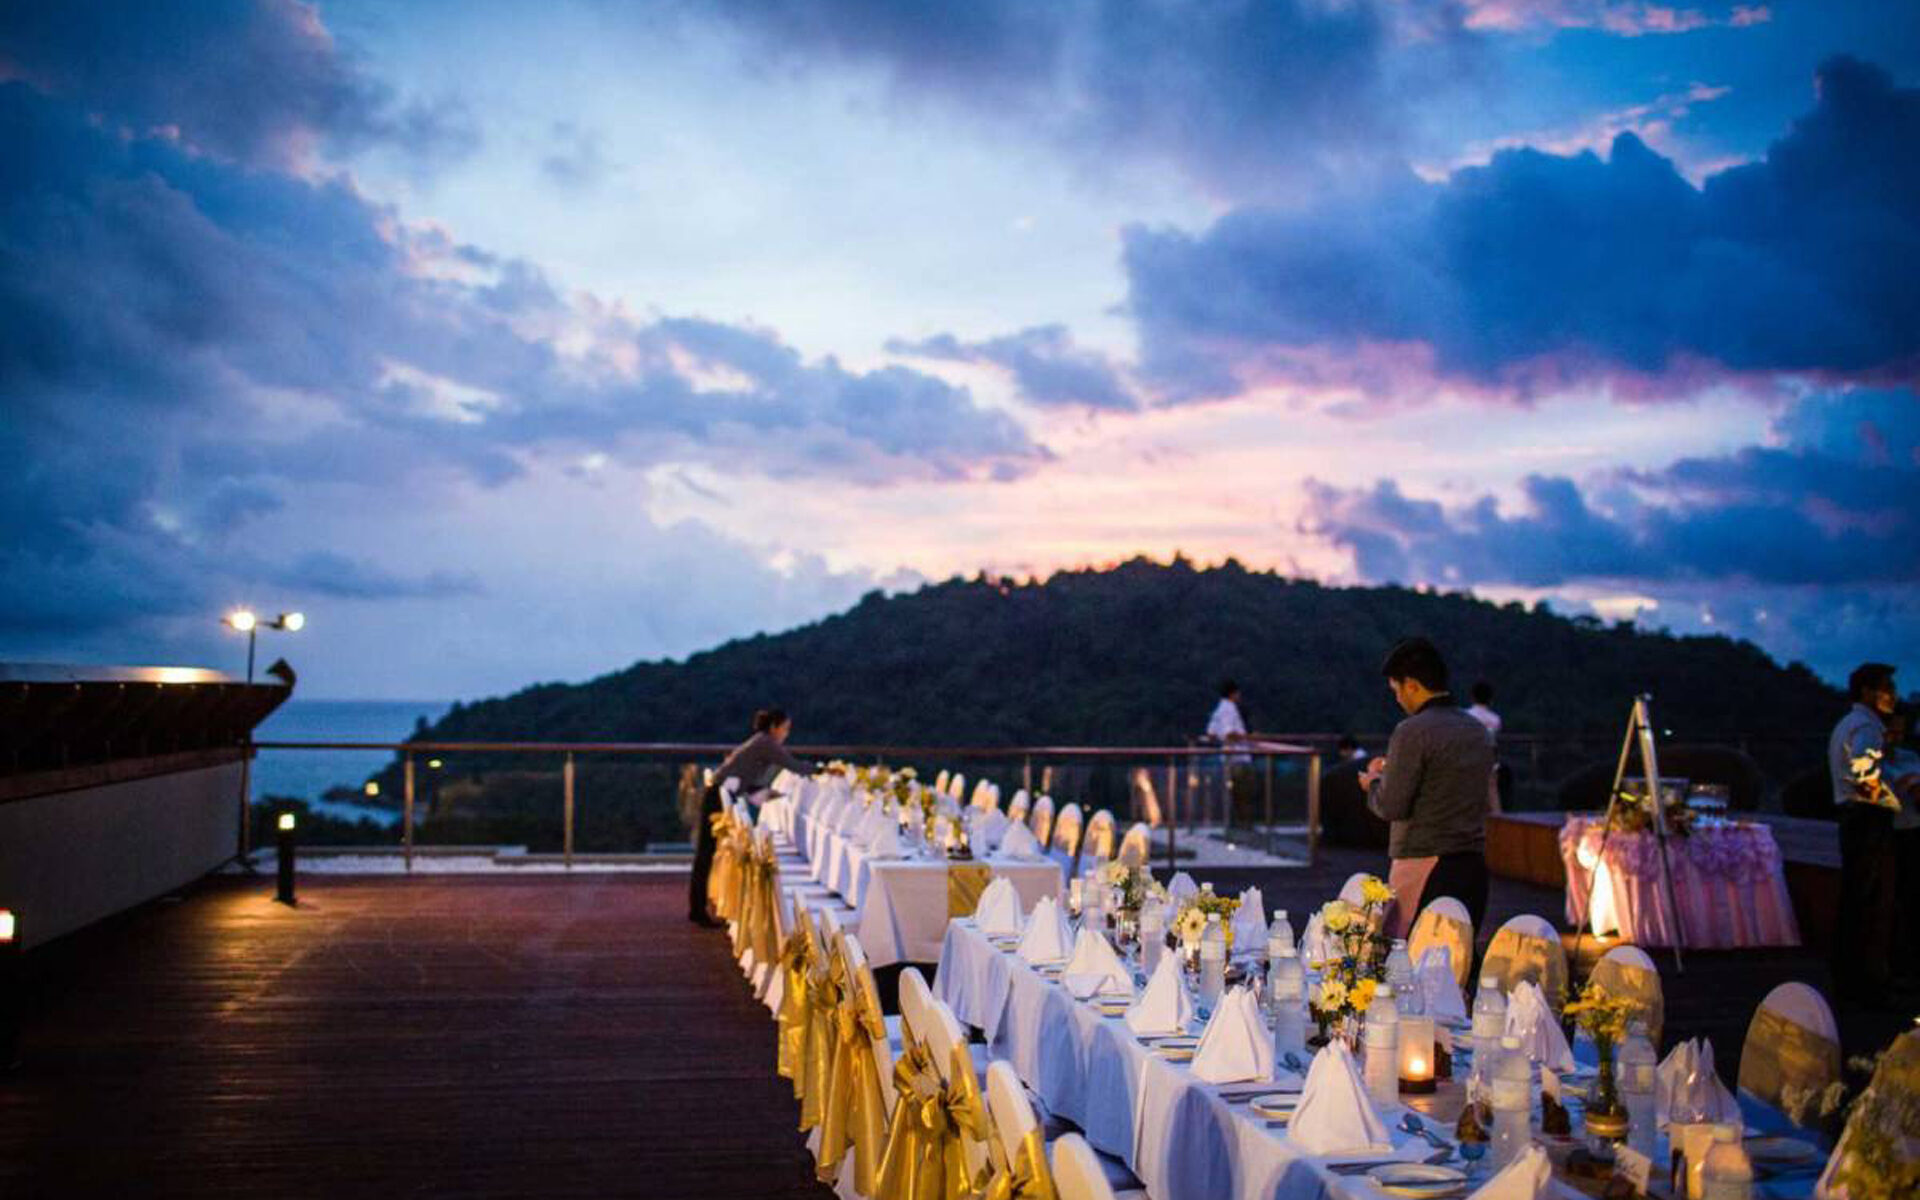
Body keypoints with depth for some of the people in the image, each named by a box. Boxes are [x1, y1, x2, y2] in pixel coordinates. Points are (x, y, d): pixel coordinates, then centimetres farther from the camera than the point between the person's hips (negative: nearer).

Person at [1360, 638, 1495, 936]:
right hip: (1473, 865, 8)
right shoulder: (1478, 730, 12)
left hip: (1423, 867, -8)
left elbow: (1391, 807, -13)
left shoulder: (1413, 732, -12)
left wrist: (1373, 783, 8)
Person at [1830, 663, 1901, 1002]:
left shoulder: (1845, 725, 21)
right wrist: (1896, 802, -15)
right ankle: (1868, 983, -7)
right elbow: (1866, 776, -28)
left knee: (1853, 903, 14)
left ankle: (1847, 978, 20)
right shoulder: (1867, 726, -12)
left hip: (1852, 818, 11)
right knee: (1875, 905, -8)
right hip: (1871, 820, -11)